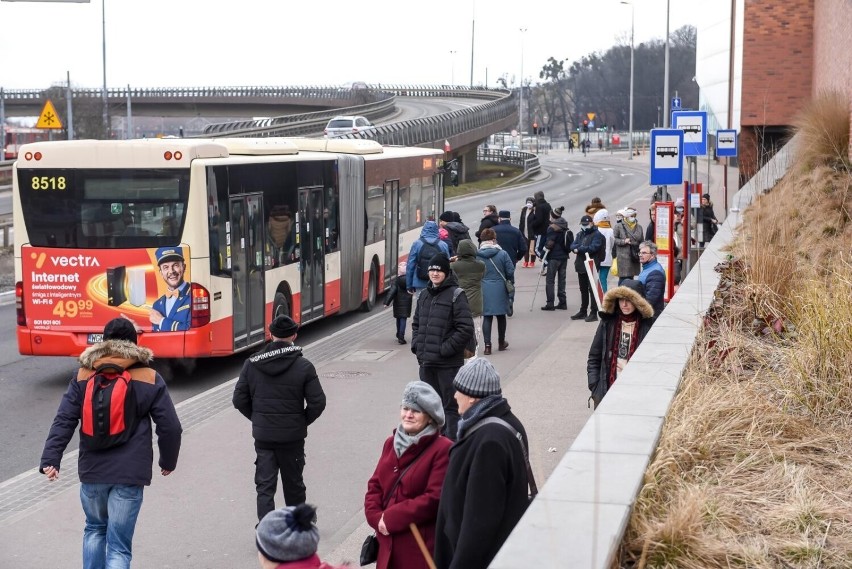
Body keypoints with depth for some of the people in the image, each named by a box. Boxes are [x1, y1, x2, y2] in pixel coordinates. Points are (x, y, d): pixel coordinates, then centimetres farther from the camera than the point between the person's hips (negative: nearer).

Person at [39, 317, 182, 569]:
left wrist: (50, 459, -5)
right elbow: (170, 427, 0)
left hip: (92, 471, 2)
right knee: (119, 545, -1)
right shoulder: (149, 378, 0)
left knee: (95, 529, 26)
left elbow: (64, 421, -4)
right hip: (130, 473, -2)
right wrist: (168, 461, 15)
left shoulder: (83, 375, 4)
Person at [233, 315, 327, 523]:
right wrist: (302, 421, 6)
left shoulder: (252, 364, -3)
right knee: (293, 484, 16)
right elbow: (317, 403, -11)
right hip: (292, 436, -1)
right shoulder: (303, 366, -10)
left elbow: (239, 400, -1)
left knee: (264, 486, 4)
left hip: (262, 435, 1)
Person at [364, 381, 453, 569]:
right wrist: (376, 517, -6)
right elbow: (375, 485, 13)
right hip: (390, 543, 7)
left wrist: (391, 518, -16)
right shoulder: (392, 443, 13)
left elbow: (435, 498, -18)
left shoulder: (442, 449, -11)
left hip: (423, 546, -7)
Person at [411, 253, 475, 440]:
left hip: (448, 363, -7)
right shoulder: (424, 295, 13)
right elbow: (416, 324, 23)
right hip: (426, 361, 7)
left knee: (450, 405, -1)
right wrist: (416, 345, 7)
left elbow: (465, 329, -14)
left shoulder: (456, 295, -9)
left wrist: (445, 349, -16)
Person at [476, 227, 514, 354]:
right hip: (500, 289, 0)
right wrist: (510, 283, 14)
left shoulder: (477, 255, -6)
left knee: (487, 317, 5)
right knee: (501, 316, 15)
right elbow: (510, 271, -5)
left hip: (484, 290, 0)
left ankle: (487, 345, -3)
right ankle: (501, 343, 29)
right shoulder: (502, 254, -8)